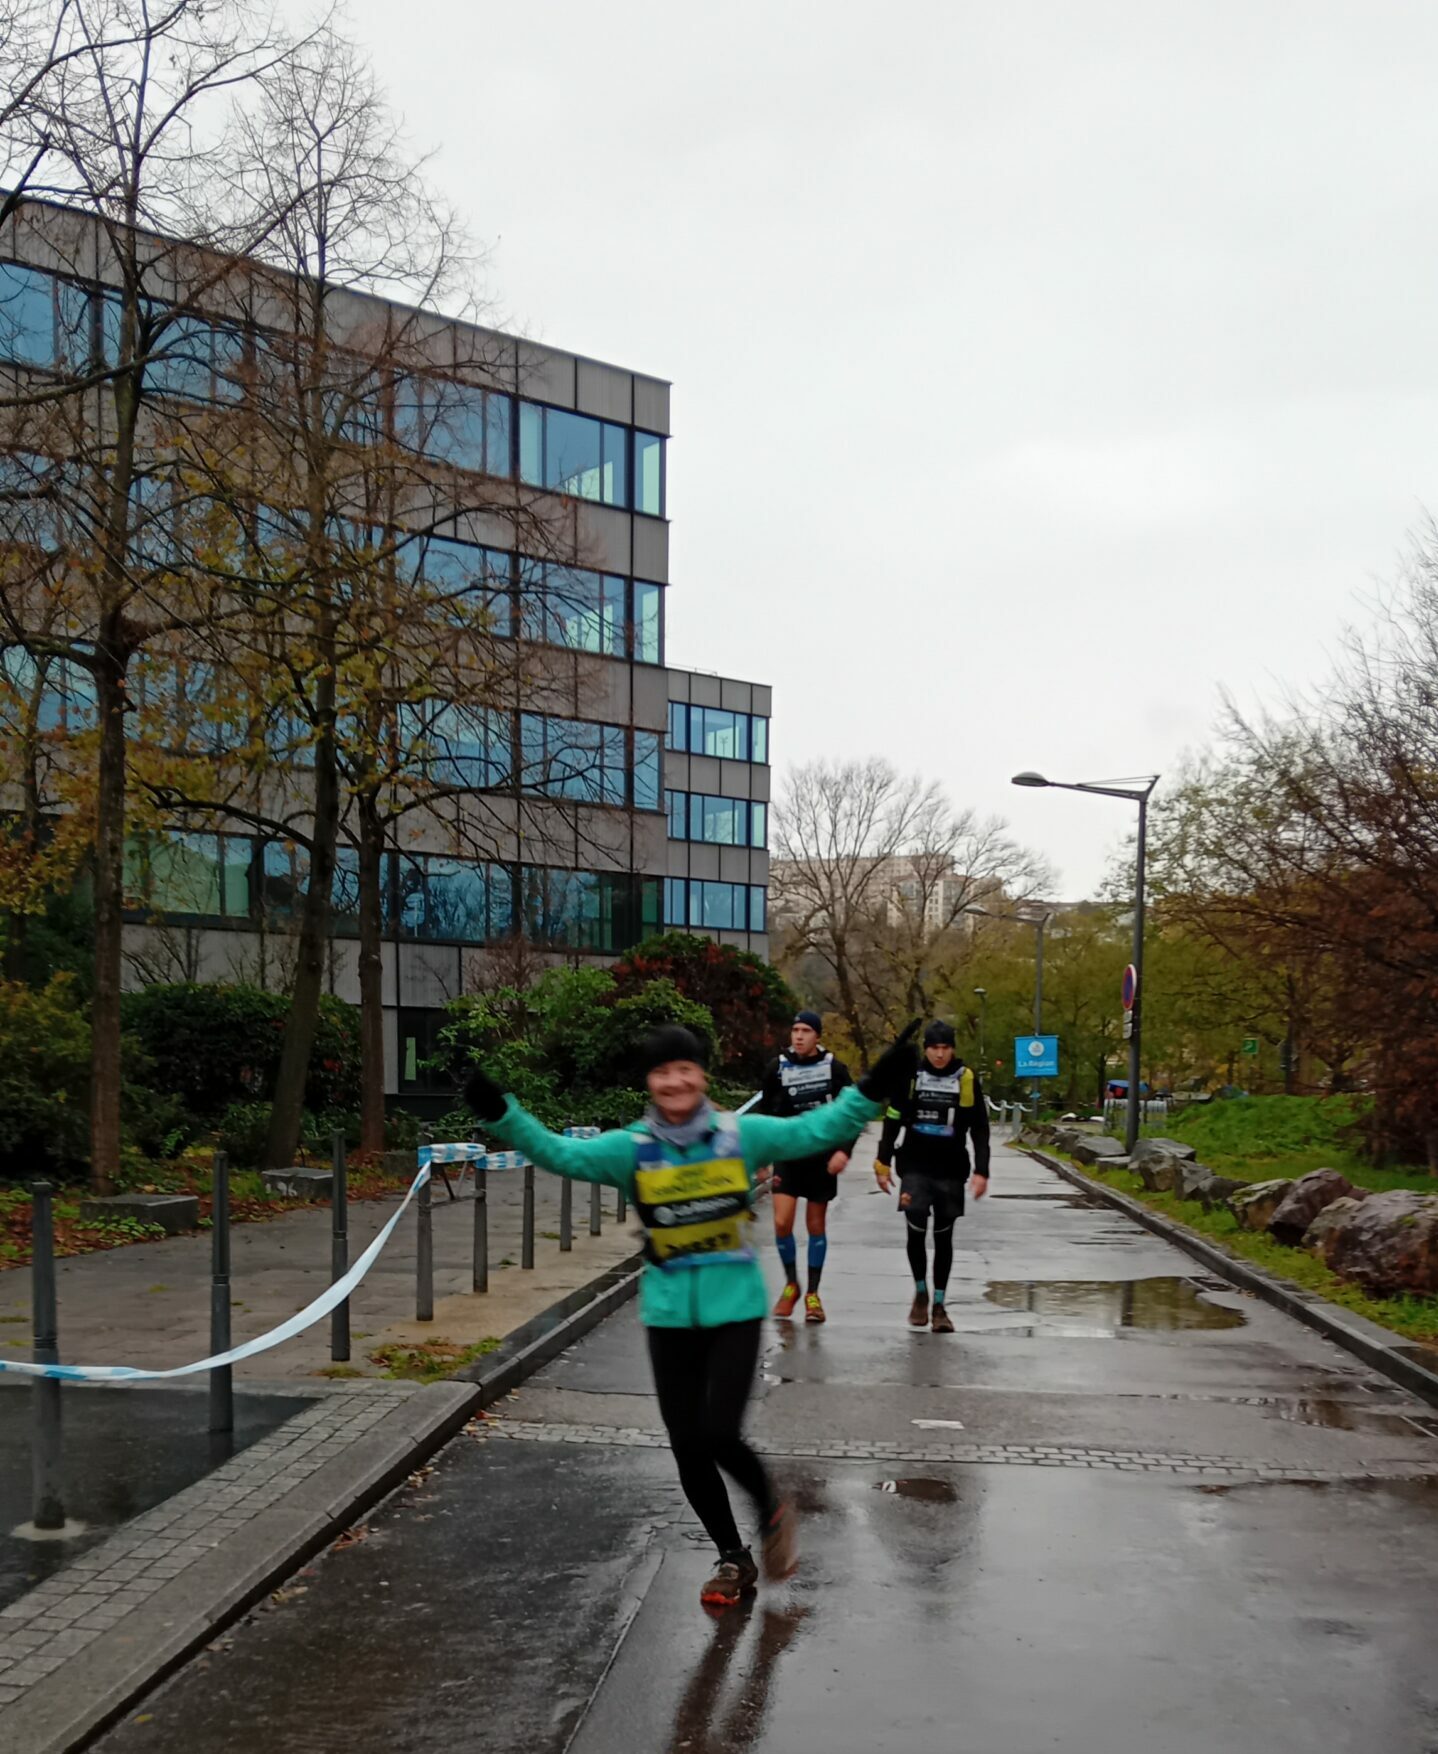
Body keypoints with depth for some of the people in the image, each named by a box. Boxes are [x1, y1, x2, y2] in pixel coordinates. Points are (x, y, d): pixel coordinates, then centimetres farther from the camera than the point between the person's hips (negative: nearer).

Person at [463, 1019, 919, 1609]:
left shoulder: (742, 1135, -6)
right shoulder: (632, 1149, -5)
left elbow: (816, 1129, -9)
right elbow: (560, 1153, -14)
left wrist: (871, 1093, -23)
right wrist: (500, 1115, -28)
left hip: (735, 1308, -2)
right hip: (668, 1314, 2)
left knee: (719, 1435, -13)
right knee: (688, 1448, 7)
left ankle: (771, 1510, 21)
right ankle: (733, 1560, 31)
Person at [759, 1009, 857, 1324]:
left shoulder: (834, 1068, -5)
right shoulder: (778, 1068, -2)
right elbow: (766, 1115, 9)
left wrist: (844, 1150, -12)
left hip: (822, 1158, 0)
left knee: (816, 1226, 7)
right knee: (782, 1222, -10)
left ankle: (812, 1295, 19)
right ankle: (791, 1285, 12)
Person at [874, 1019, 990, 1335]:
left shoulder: (967, 1079, -2)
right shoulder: (910, 1075, -2)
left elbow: (980, 1130, 2)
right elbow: (892, 1122, 4)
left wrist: (981, 1171, -3)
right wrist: (883, 1164, 3)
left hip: (951, 1171, 1)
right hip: (914, 1167, 0)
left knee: (944, 1237, 6)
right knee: (916, 1231, -10)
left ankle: (939, 1305, 15)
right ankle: (920, 1292, 13)